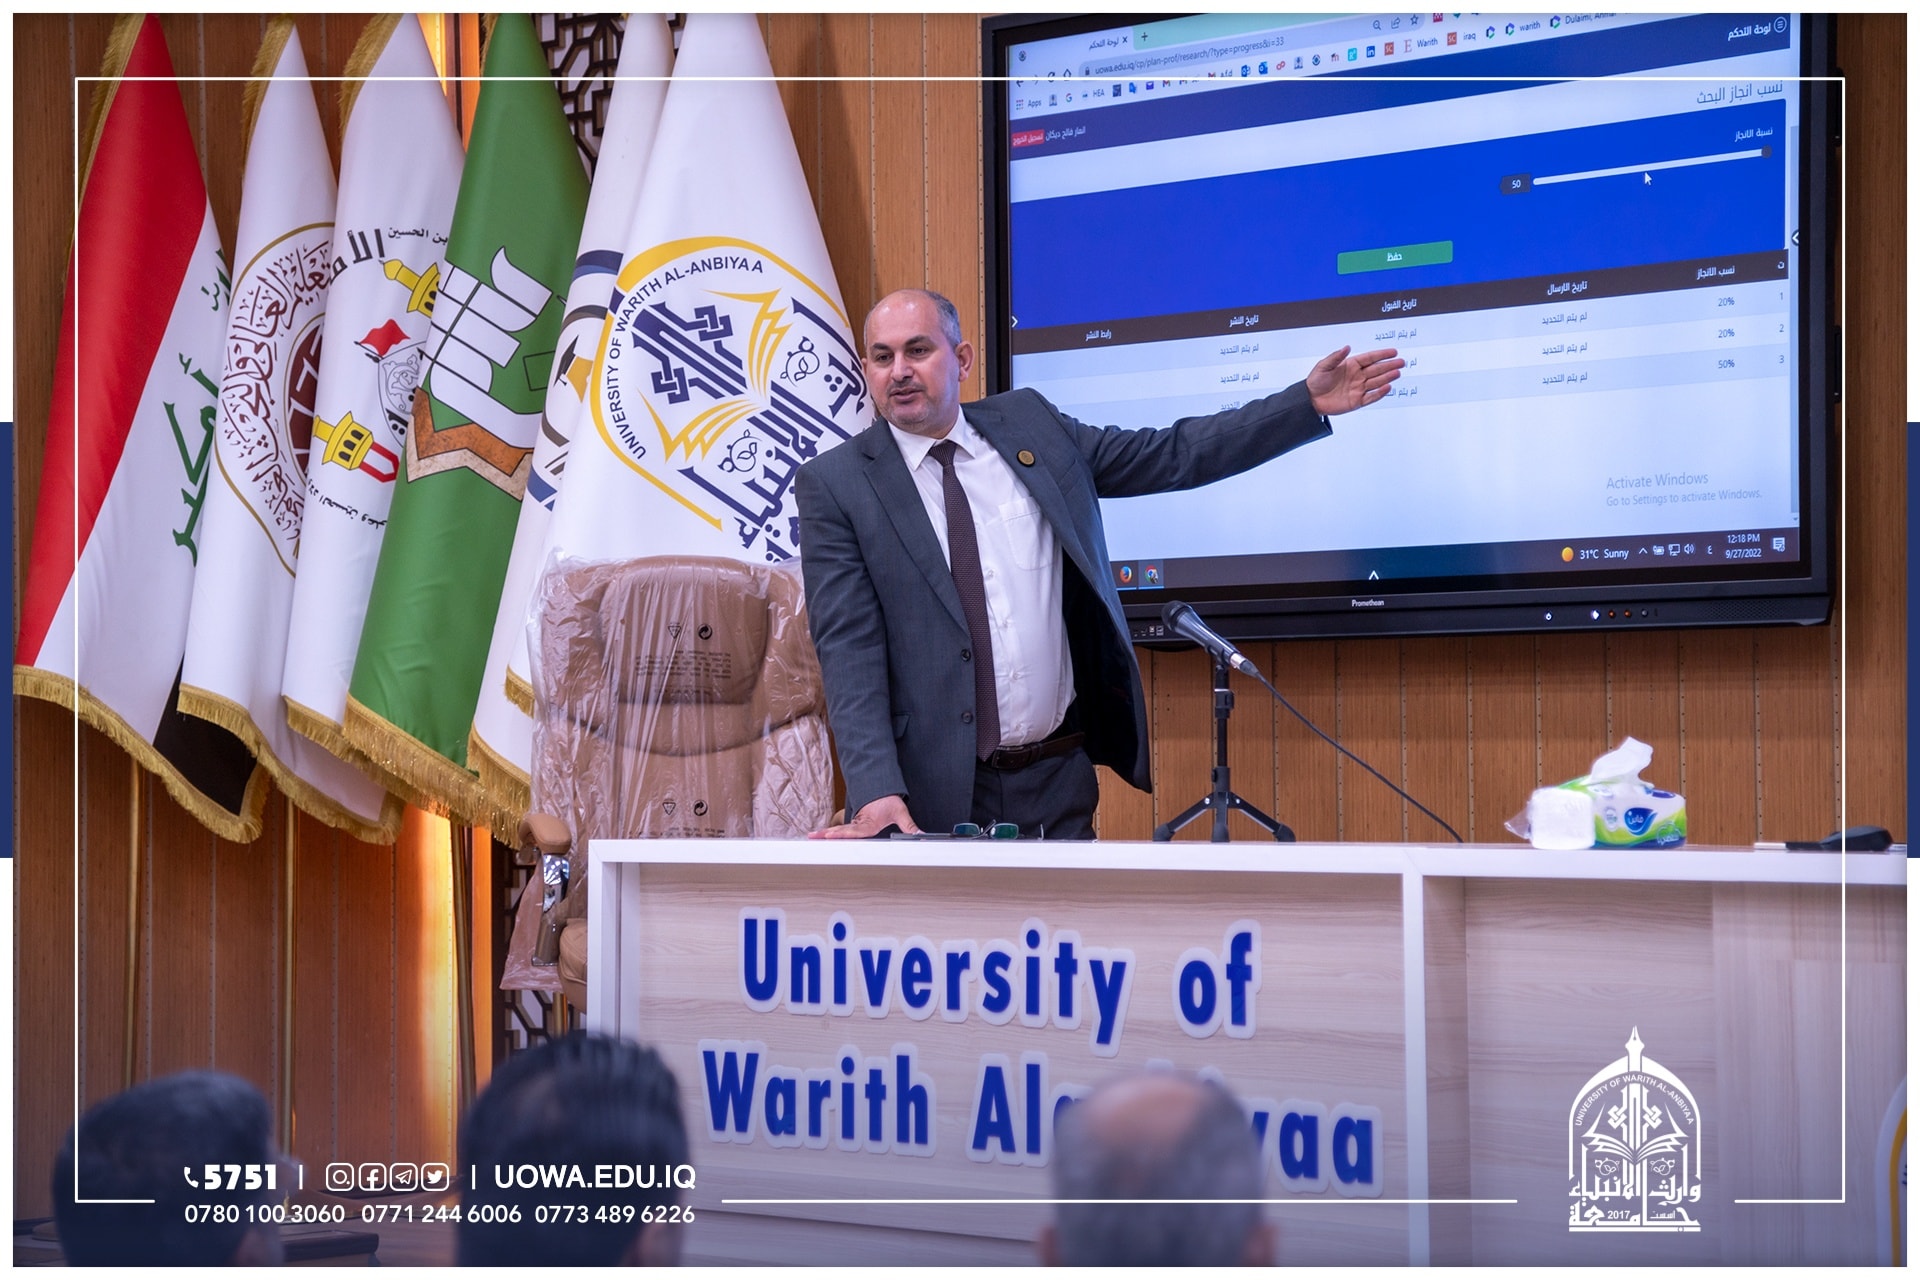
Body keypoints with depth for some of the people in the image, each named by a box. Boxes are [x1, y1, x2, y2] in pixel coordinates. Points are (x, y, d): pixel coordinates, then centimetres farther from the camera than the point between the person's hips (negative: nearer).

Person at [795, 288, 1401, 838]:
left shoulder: (1029, 424, 7)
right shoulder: (834, 485, -3)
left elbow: (1172, 455, 15)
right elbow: (848, 649, -10)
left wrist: (1308, 403, 11)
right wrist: (876, 792, -22)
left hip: (1058, 783, 3)